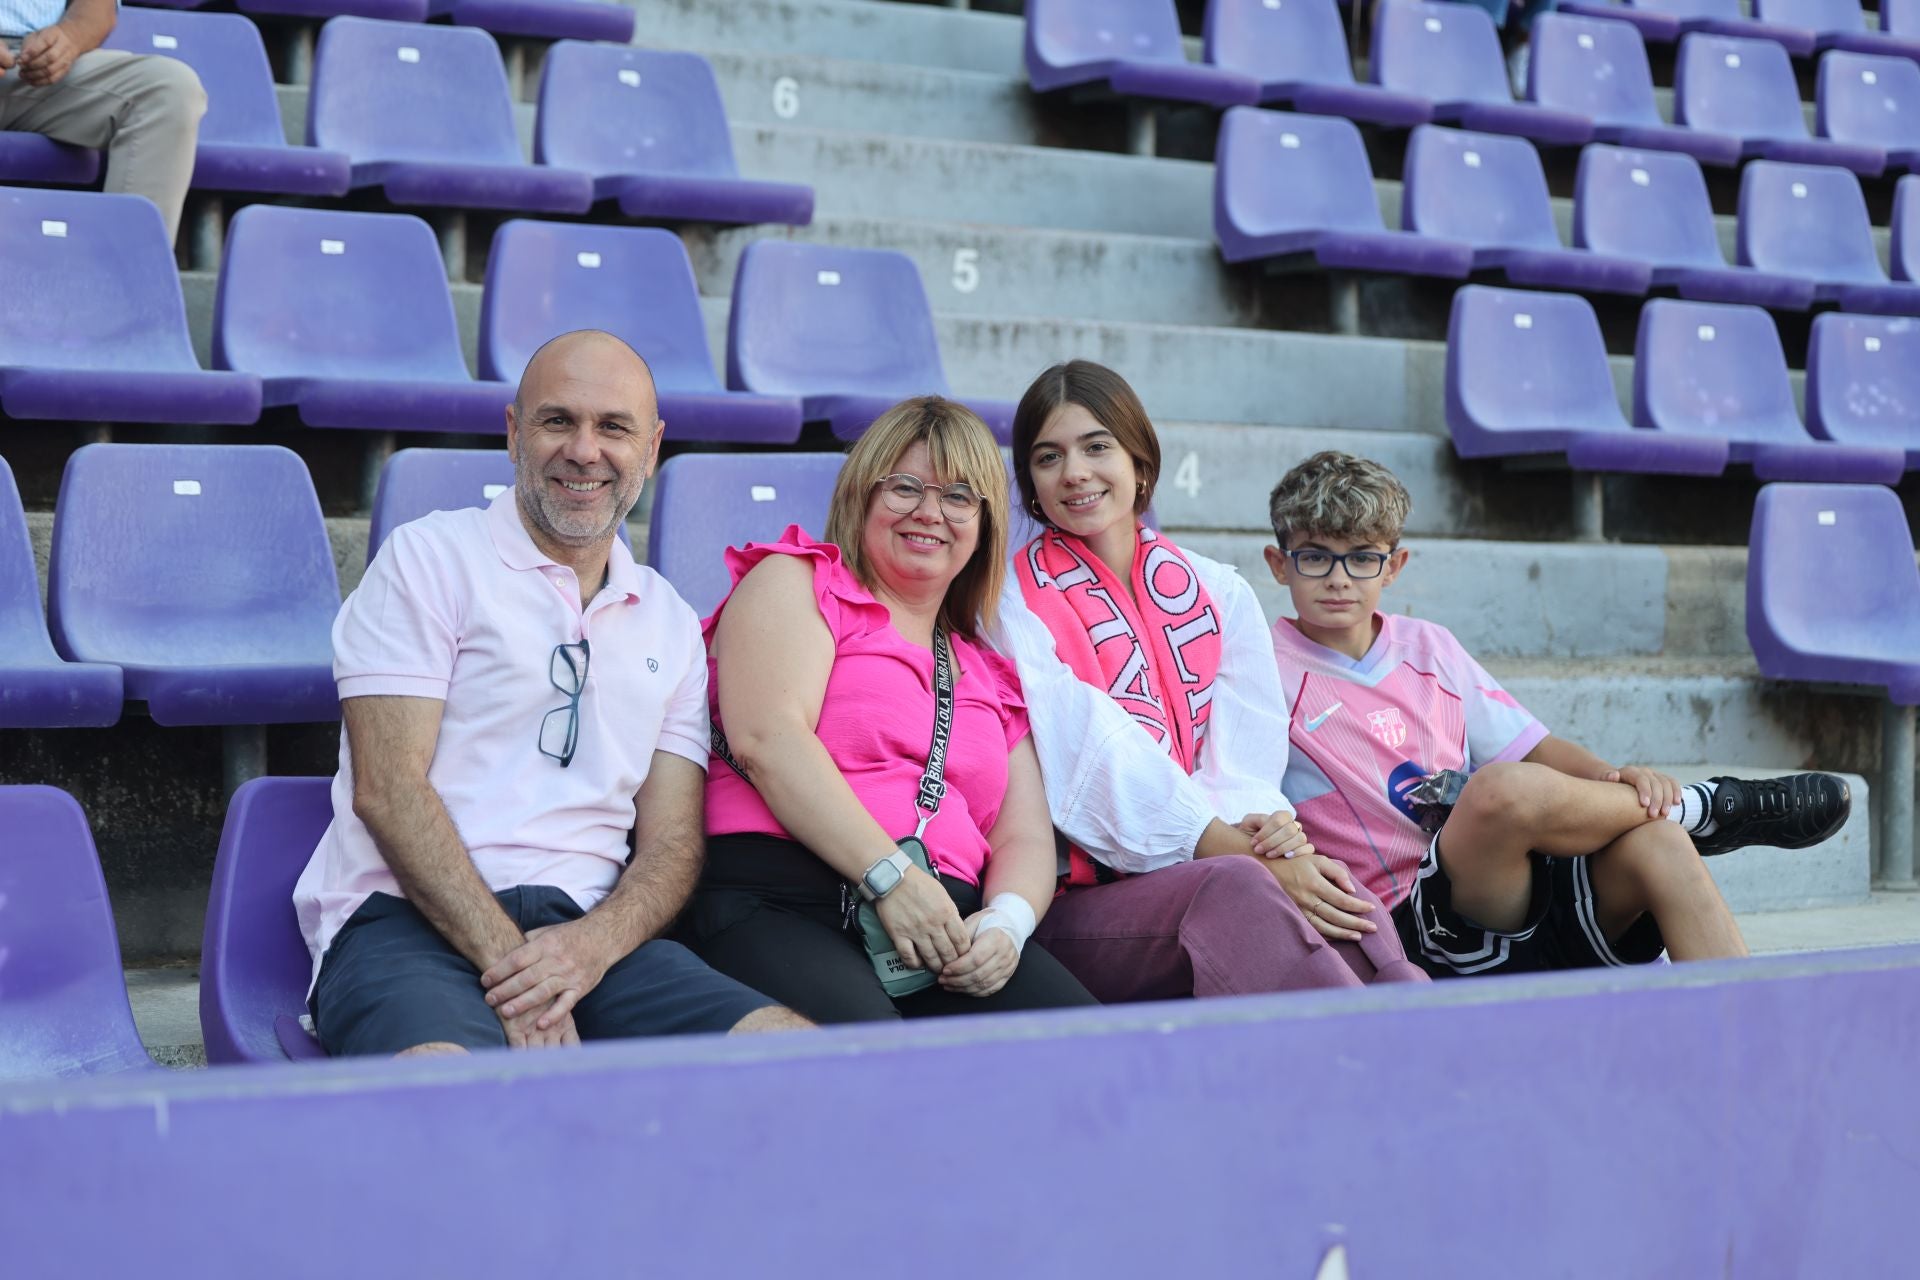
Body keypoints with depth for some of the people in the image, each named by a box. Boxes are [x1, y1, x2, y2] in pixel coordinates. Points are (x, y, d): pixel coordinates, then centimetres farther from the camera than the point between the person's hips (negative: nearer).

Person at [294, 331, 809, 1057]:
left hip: (590, 931, 6)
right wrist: (505, 962, -17)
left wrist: (593, 944, -11)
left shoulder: (670, 624, 20)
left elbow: (672, 845, 13)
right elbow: (387, 789, -5)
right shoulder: (429, 558, 6)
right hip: (413, 921, -5)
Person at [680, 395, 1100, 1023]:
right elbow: (765, 738, -4)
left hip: (950, 936, 5)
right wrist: (891, 878, -14)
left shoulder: (991, 675, 31)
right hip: (784, 904, -5)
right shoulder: (795, 583, 14)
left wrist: (1006, 923, -4)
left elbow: (1025, 837, 22)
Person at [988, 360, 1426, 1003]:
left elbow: (1246, 756, 8)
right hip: (1078, 904, -3)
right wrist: (1248, 855, -19)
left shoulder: (1220, 593, 18)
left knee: (1343, 898, -32)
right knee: (1238, 888, -37)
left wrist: (1265, 824, -18)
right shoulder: (1016, 603, 3)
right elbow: (1097, 757, -9)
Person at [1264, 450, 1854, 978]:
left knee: (1653, 843, -23)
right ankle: (1700, 808, -6)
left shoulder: (1428, 647, 18)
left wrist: (1613, 778, -4)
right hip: (1418, 932, -5)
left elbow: (1540, 751, 17)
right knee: (1504, 788, -32)